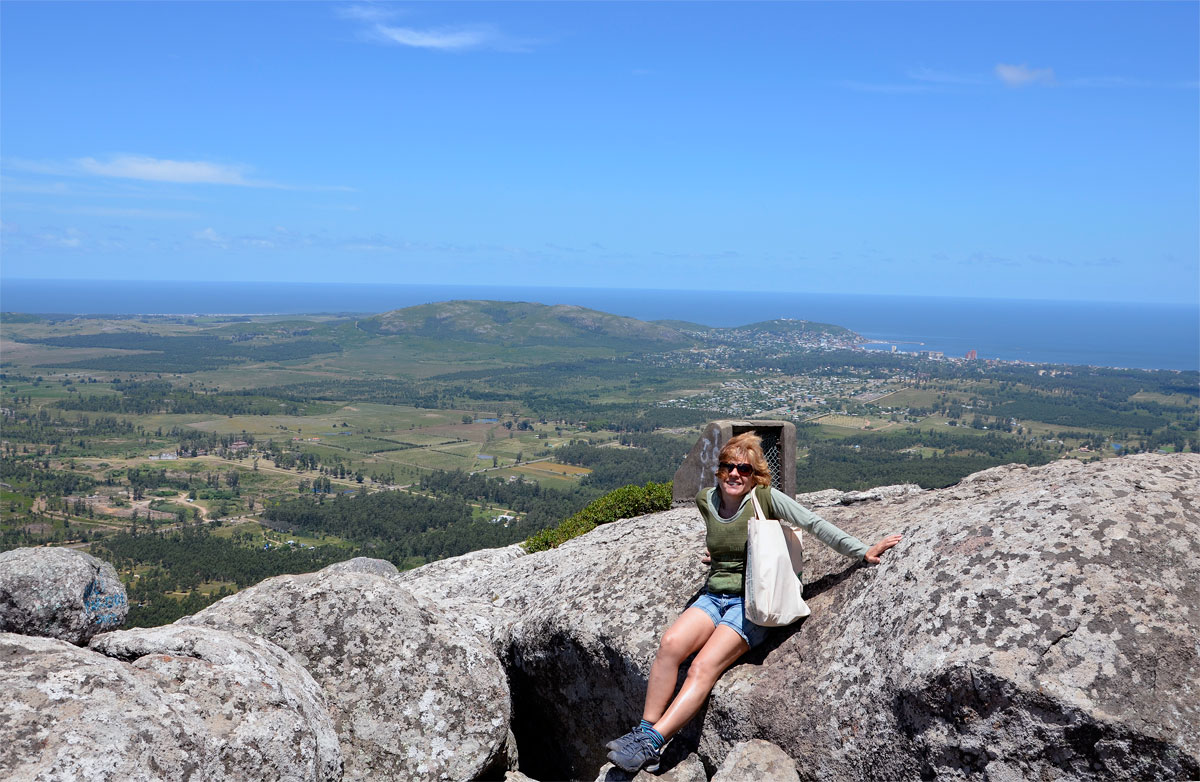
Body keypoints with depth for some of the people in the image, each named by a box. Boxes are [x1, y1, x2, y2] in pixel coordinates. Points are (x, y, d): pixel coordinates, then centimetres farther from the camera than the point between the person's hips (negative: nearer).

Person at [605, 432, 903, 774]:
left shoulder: (765, 497, -7)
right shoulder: (706, 500, 7)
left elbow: (815, 524, -10)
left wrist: (863, 551, -14)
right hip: (713, 596, 4)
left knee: (703, 668, -26)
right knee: (670, 644, -26)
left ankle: (650, 744, -31)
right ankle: (645, 731, -23)